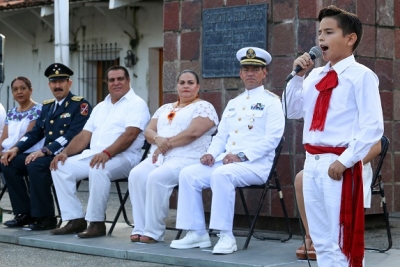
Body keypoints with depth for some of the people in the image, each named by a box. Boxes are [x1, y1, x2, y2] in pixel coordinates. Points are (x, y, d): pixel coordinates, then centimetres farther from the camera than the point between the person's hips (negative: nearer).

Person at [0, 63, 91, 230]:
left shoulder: (80, 105, -6)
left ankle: (44, 217, -20)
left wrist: (45, 150, -28)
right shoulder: (47, 106, 19)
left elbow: (73, 135, -19)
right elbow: (35, 133, 18)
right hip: (47, 155, 8)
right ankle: (24, 213, -1)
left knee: (36, 165, -33)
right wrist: (16, 148, -2)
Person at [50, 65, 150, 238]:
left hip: (123, 157, -8)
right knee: (60, 168, -9)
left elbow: (130, 134, -17)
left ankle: (96, 222, -27)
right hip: (93, 155, 8)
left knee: (98, 170, -38)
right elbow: (84, 135, 17)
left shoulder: (136, 104, -2)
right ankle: (75, 219, -8)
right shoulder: (100, 107, 22)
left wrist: (107, 153, -30)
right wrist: (65, 152, 0)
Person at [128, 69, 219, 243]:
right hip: (159, 157, 6)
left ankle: (153, 231, -25)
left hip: (187, 158, -6)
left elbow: (193, 132, -12)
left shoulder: (204, 107, 4)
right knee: (136, 175, -24)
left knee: (157, 178, -33)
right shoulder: (165, 109, 25)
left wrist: (167, 143, -10)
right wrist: (158, 139, -8)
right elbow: (148, 131, 15)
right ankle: (140, 228, -22)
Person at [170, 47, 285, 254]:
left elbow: (272, 138, -12)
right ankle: (197, 233, -10)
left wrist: (242, 156, -20)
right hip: (227, 161, 7)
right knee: (188, 174, -12)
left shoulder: (271, 102, 0)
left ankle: (226, 236, -31)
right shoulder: (233, 103, 23)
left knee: (222, 175, -36)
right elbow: (221, 135, 23)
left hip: (256, 164, -7)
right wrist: (211, 153, 1)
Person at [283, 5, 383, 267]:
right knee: (321, 241, 14)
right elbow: (293, 111, 18)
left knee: (342, 242, -2)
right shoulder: (316, 76, 13)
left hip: (339, 165, -7)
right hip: (312, 162, 7)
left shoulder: (361, 75, -9)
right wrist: (298, 75, 5)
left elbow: (373, 126, -14)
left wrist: (345, 161, -18)